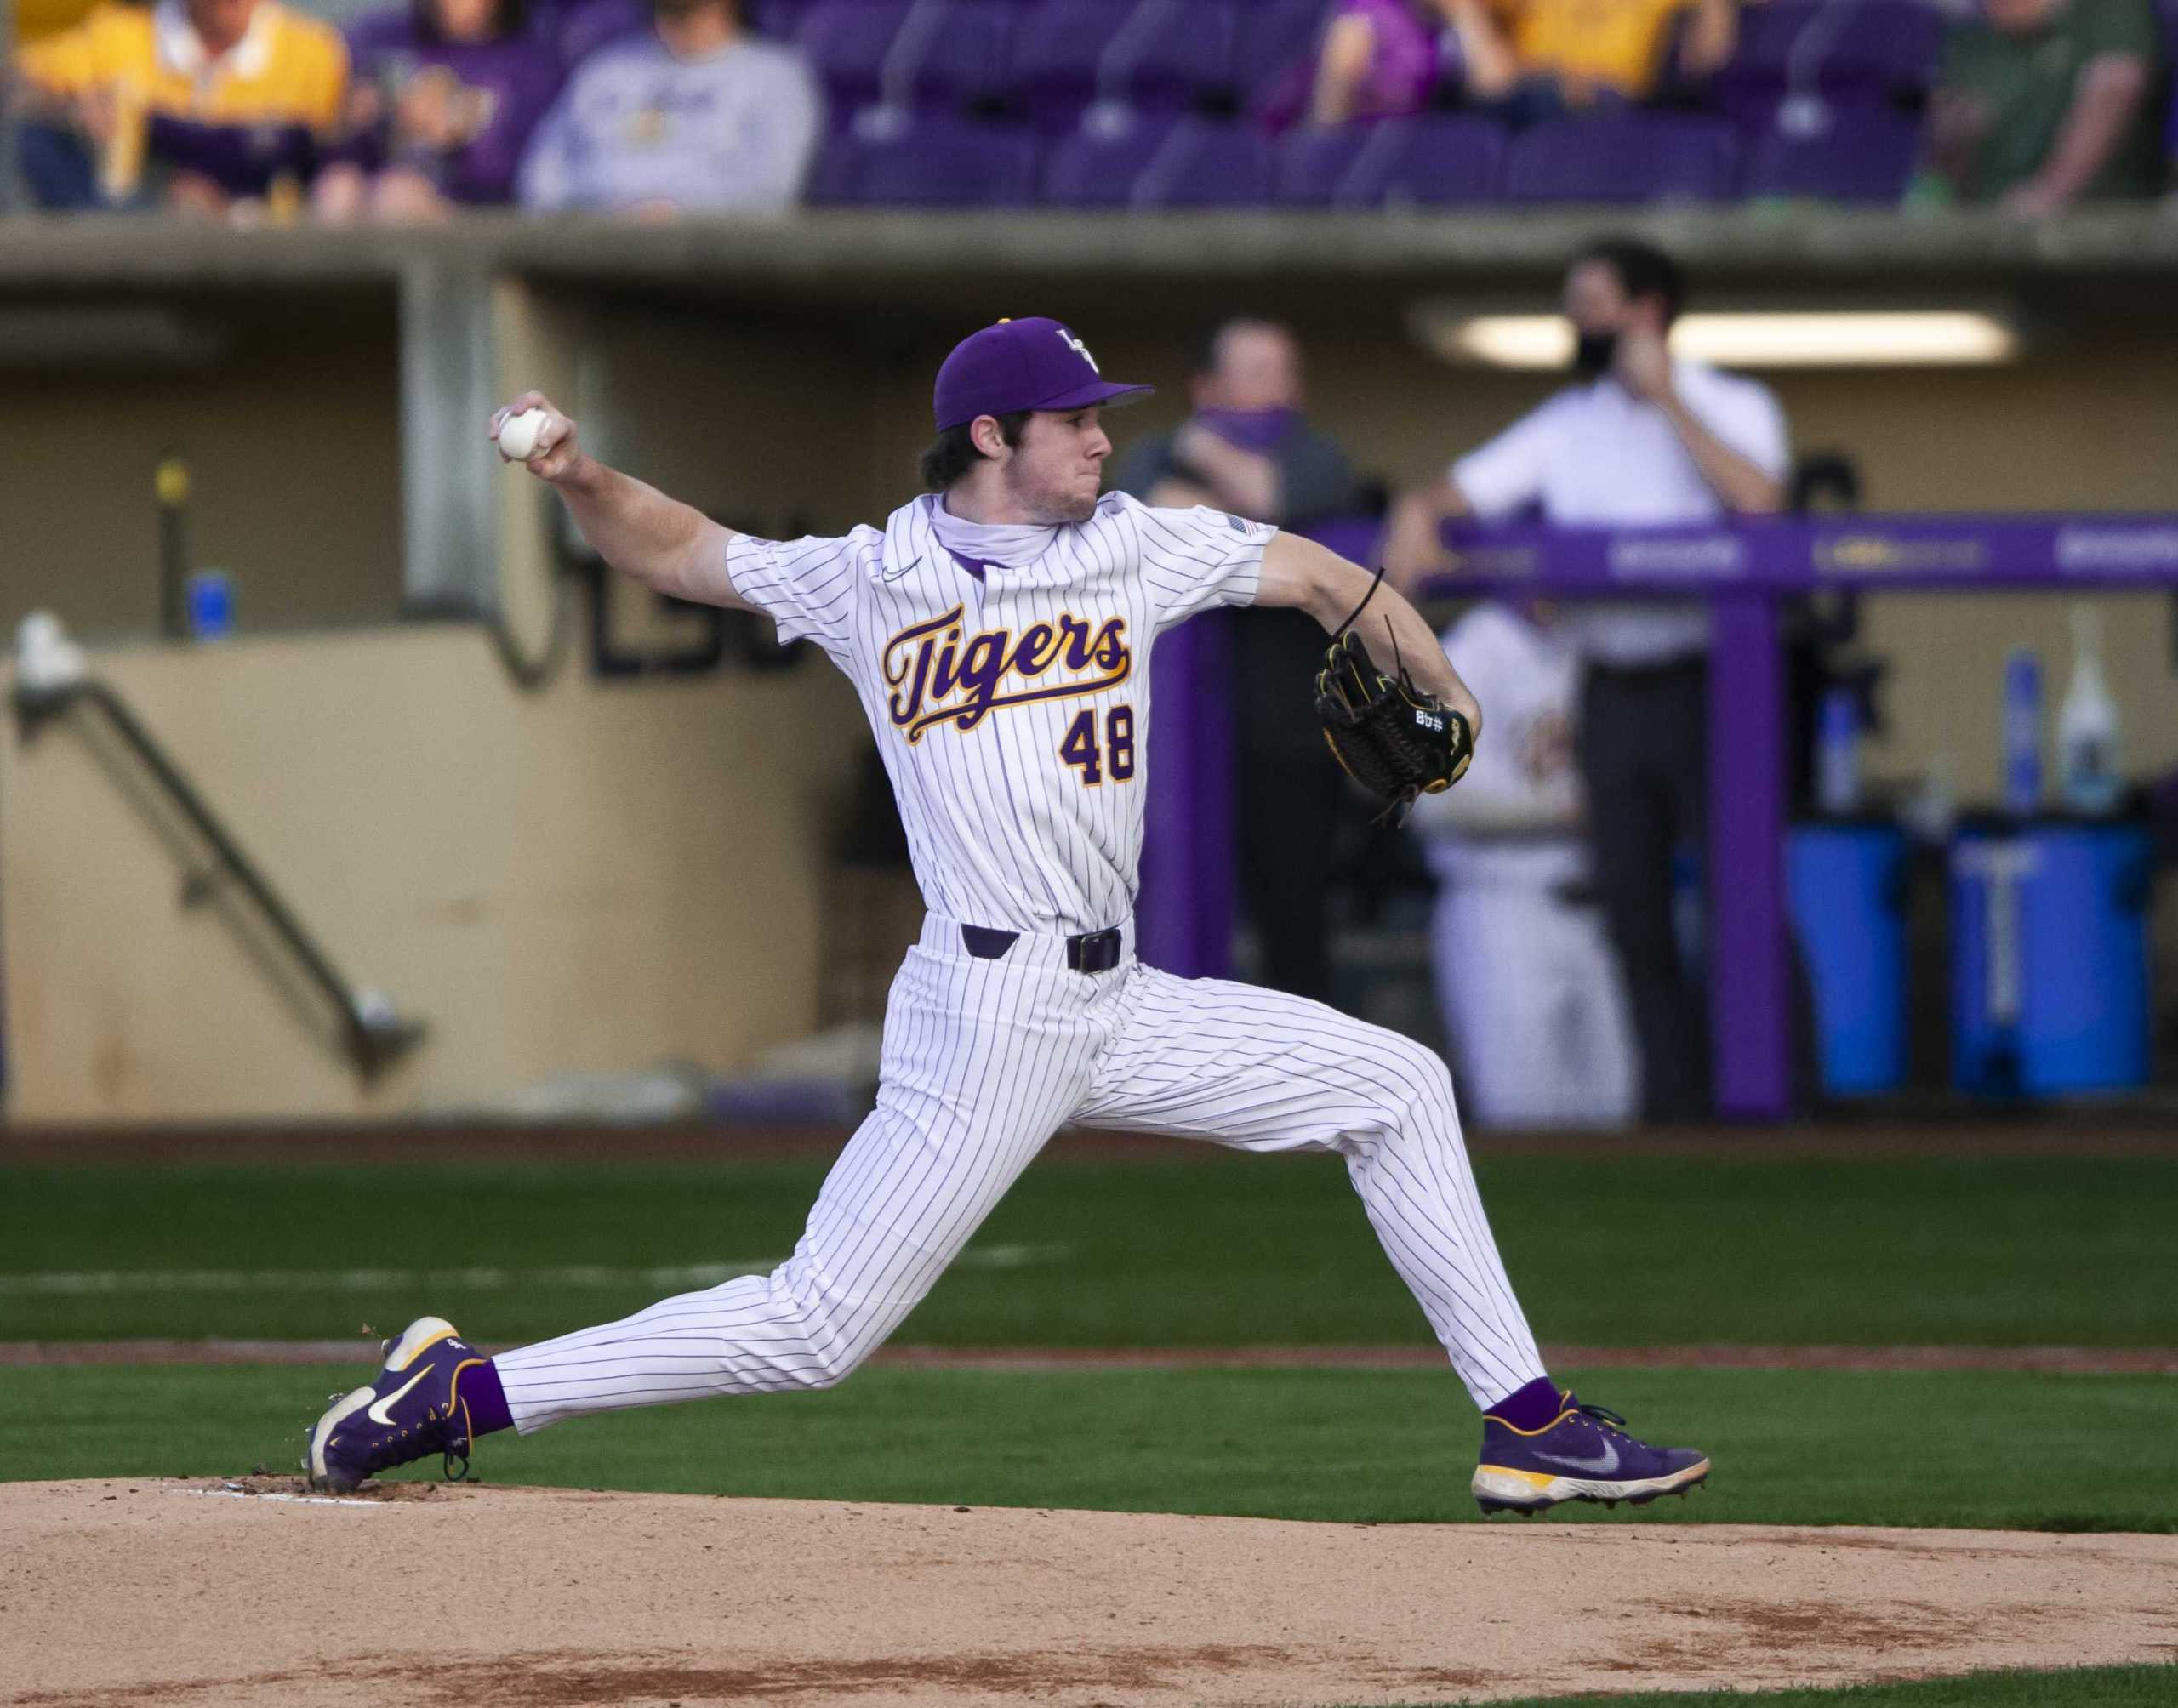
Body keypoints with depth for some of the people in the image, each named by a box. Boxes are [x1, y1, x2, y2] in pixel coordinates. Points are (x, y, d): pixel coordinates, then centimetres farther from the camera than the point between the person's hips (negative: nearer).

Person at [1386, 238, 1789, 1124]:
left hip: (1704, 680, -5)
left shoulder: (1731, 407, 2)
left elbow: (1757, 498, -17)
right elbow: (1463, 488, 11)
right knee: (1632, 907, 5)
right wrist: (1418, 511, -12)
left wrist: (1667, 401, -13)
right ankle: (1674, 1099, 11)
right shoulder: (1568, 425, 15)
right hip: (1610, 684, 5)